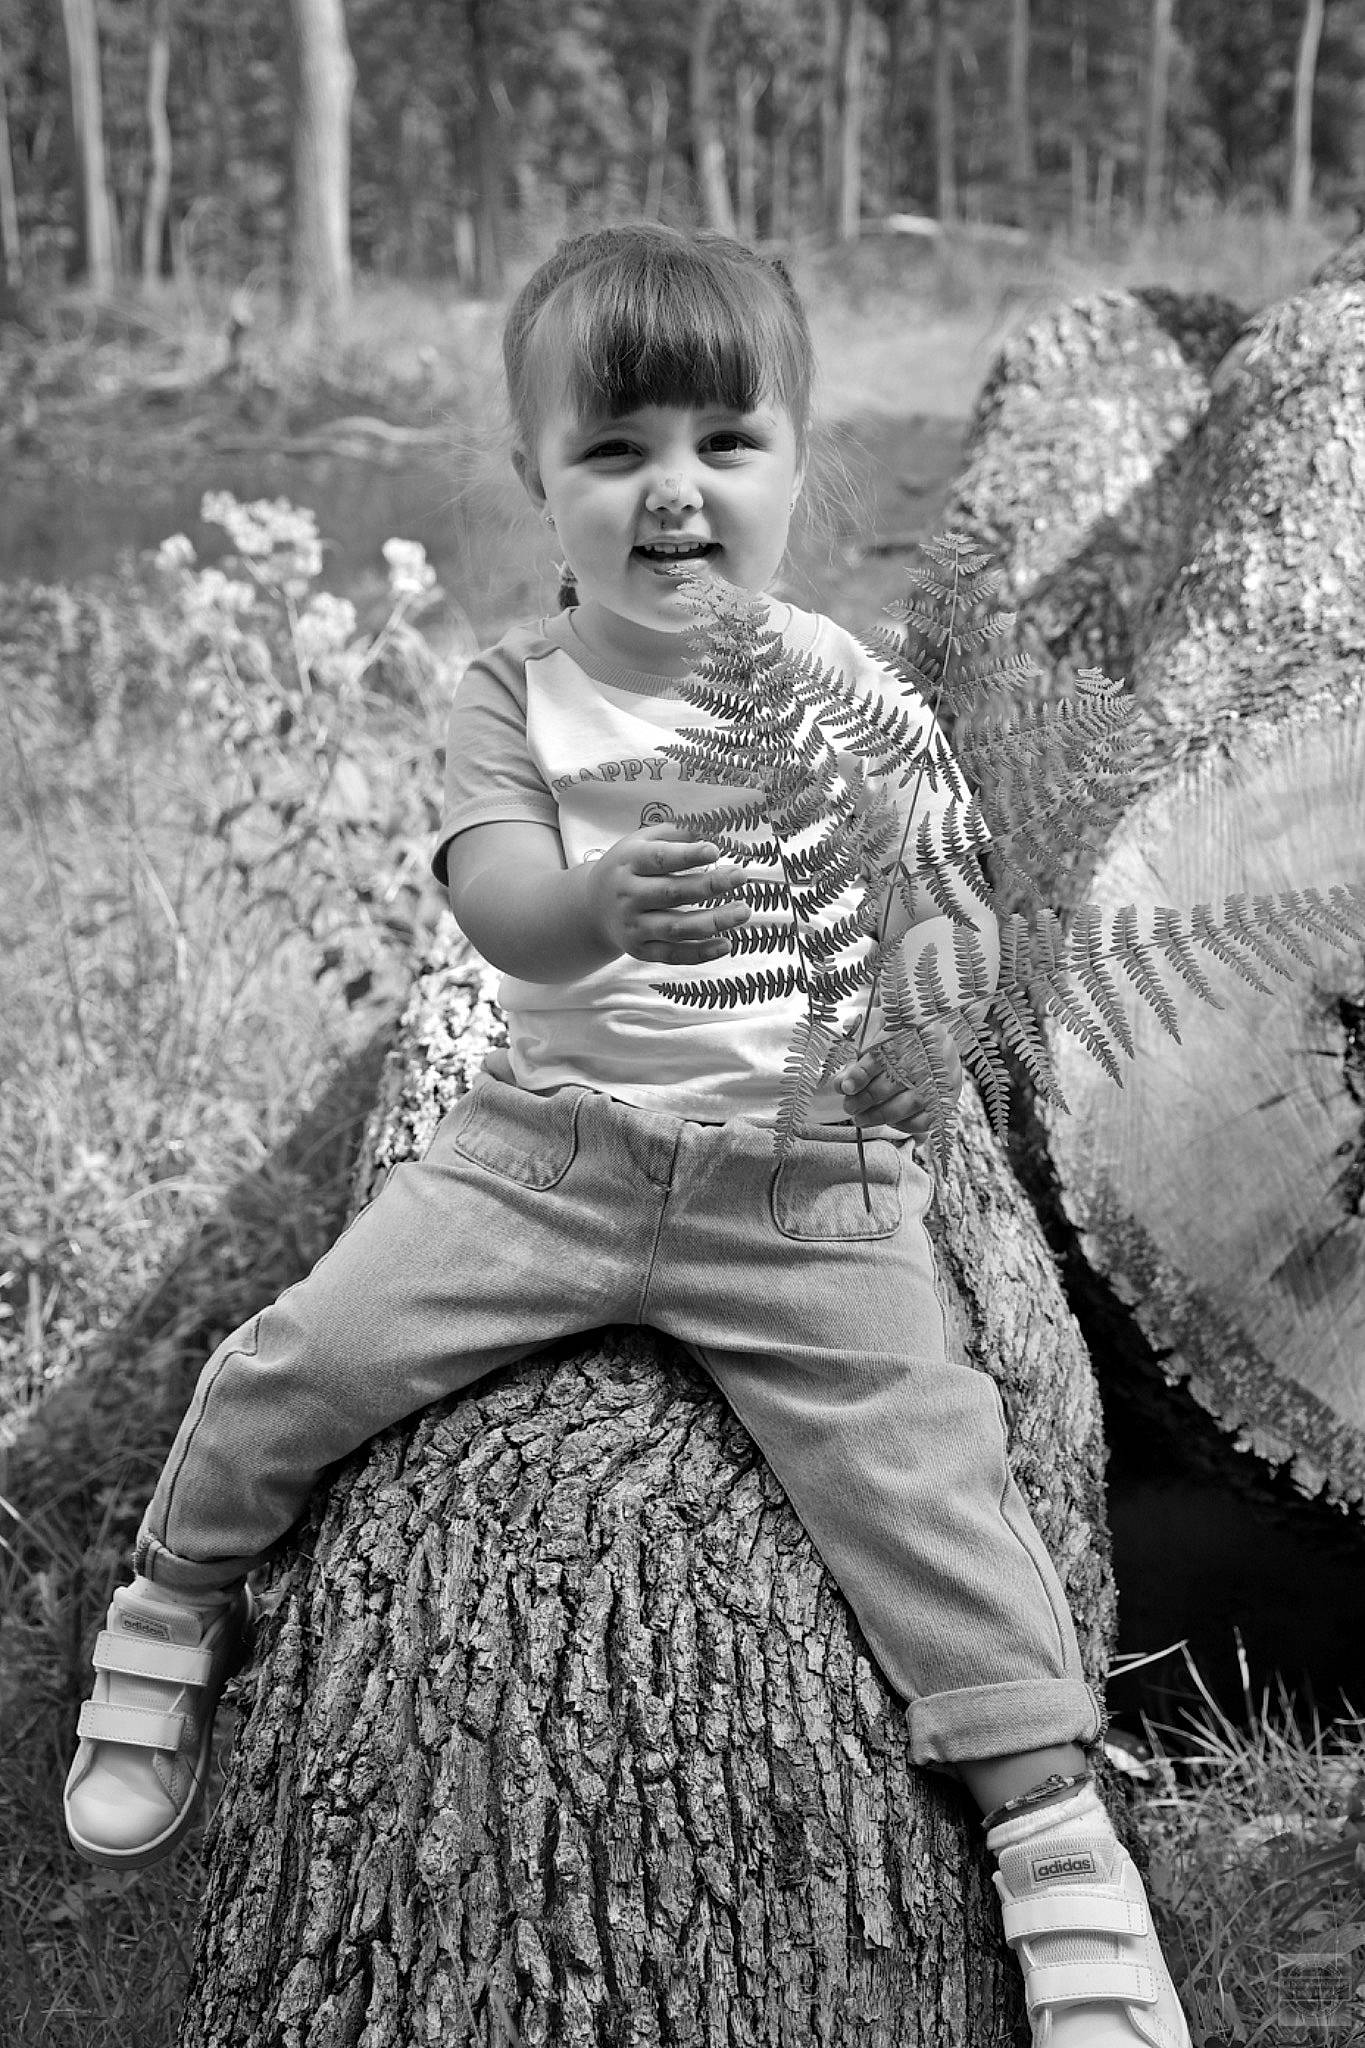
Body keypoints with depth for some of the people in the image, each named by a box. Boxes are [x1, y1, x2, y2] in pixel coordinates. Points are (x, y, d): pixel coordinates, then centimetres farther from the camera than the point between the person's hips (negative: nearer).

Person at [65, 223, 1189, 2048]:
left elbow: (954, 909, -3)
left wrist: (924, 968, -28)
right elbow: (499, 904, -16)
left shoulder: (846, 687, 0)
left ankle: (1058, 1835, -2)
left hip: (807, 1170, -1)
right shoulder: (517, 692, 0)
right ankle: (174, 1620, 21)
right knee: (298, 1360, -8)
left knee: (913, 1466, -16)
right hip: (551, 1142, 1)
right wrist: (604, 909, -40)